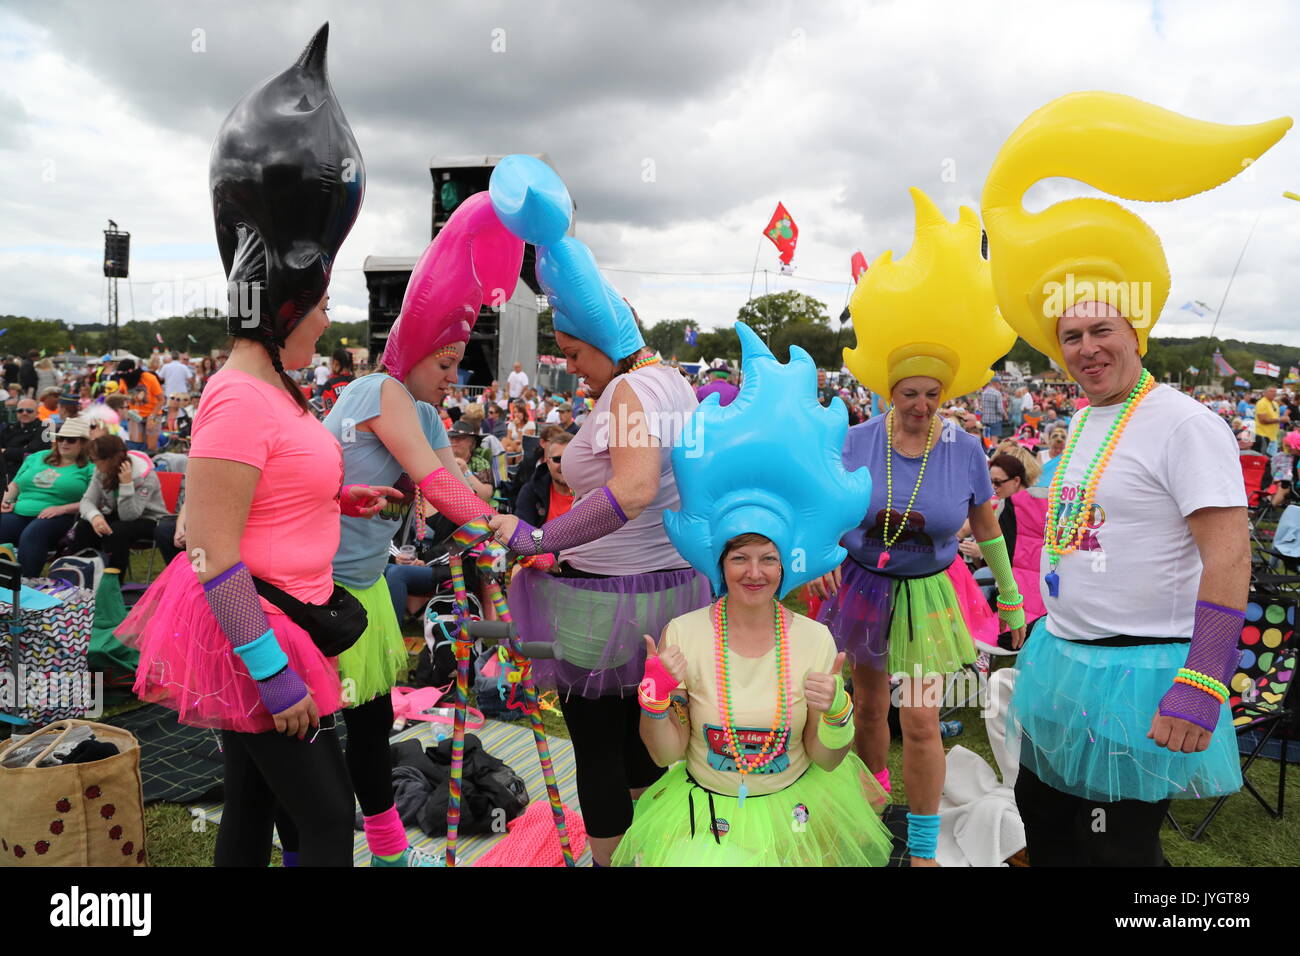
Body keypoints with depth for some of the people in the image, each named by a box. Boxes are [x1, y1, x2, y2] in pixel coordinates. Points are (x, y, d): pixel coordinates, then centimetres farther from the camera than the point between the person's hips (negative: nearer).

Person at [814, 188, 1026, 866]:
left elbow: (986, 527, 4)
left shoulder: (964, 450, -9)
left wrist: (1011, 595, 9)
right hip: (860, 588, 1)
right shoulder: (858, 441, -9)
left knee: (920, 722, -3)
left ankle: (923, 848, 17)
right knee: (868, 705, 15)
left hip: (924, 596, -1)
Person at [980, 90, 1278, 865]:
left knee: (1117, 850, 5)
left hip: (1137, 676, -9)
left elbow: (1229, 555, -20)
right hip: (1060, 659, 9)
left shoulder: (1181, 423, -15)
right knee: (1043, 829, 20)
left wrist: (1202, 686, -24)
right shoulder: (1084, 423, 11)